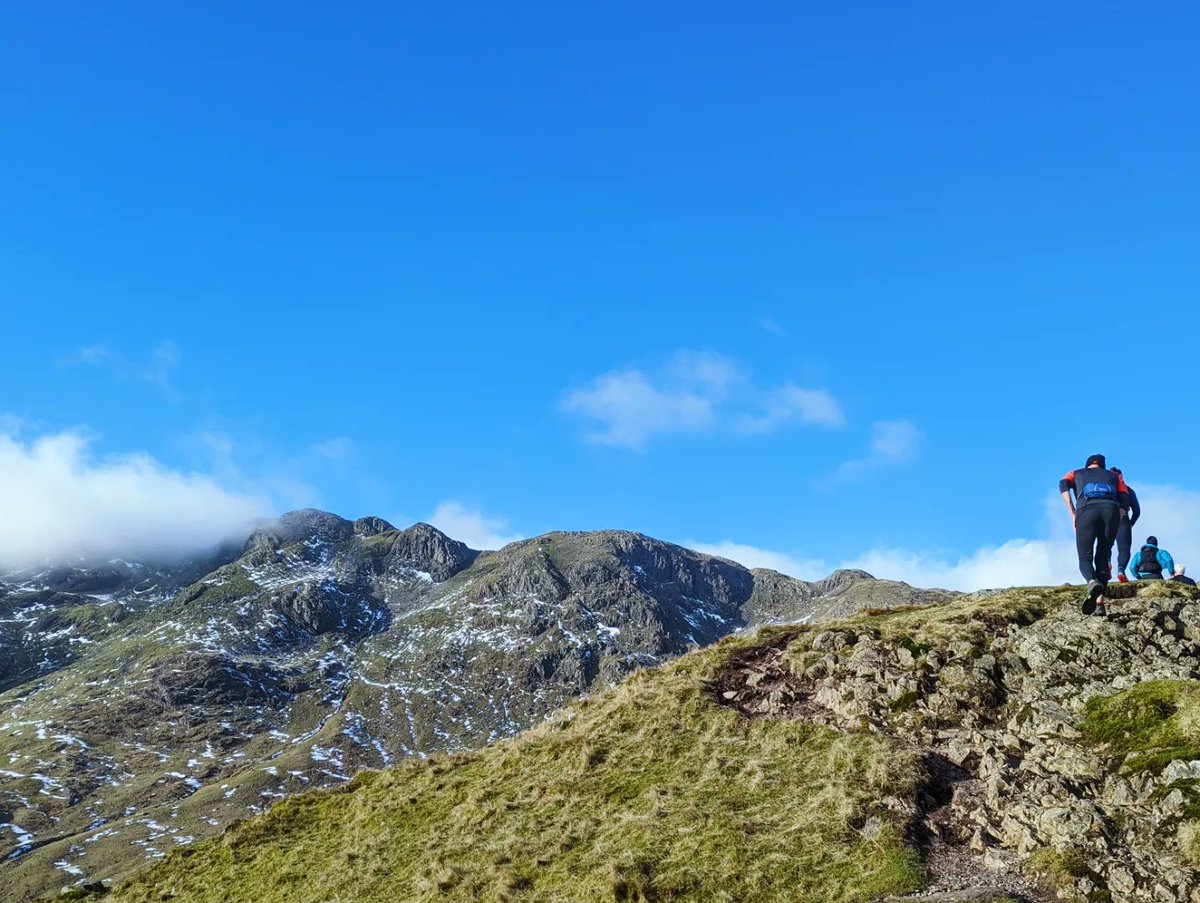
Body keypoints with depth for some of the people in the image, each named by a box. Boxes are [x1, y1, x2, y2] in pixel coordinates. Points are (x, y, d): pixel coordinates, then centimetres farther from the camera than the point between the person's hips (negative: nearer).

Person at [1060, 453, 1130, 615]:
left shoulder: (1076, 473, 32)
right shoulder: (1115, 476, 36)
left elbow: (1063, 485, 7)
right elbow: (1125, 502, 18)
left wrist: (1073, 513, 2)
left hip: (1087, 509, -1)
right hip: (1111, 509, 1)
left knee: (1085, 558, 3)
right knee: (1103, 558, 11)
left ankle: (1093, 583, -31)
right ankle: (1100, 604, -3)